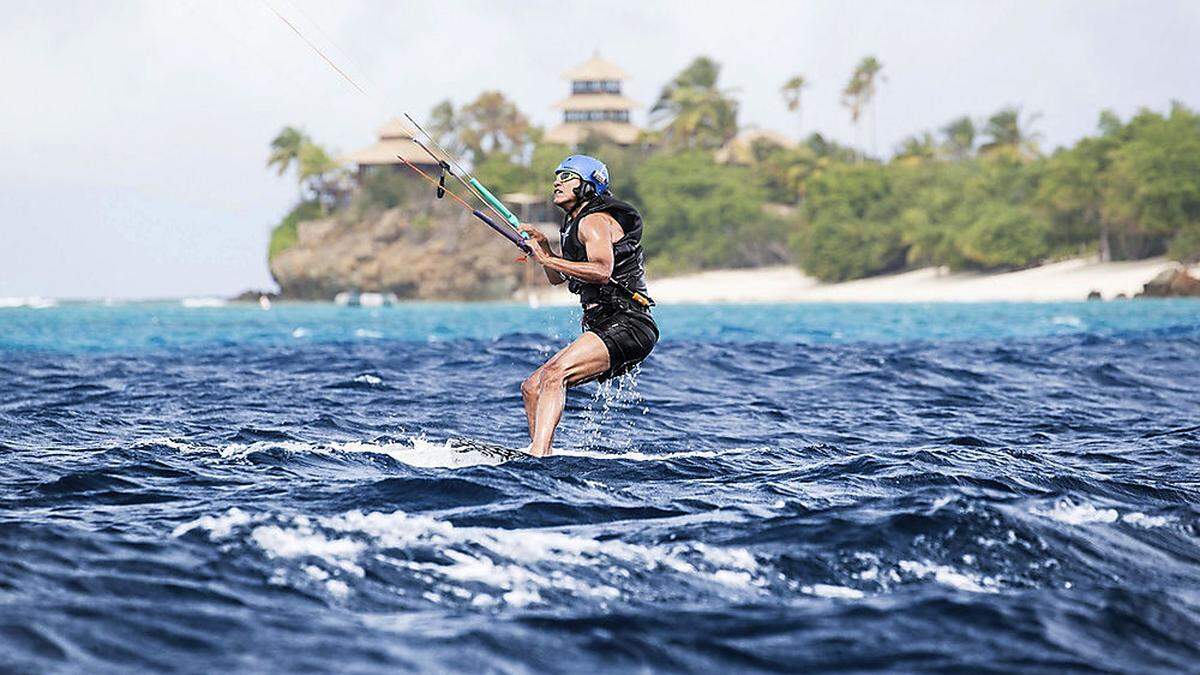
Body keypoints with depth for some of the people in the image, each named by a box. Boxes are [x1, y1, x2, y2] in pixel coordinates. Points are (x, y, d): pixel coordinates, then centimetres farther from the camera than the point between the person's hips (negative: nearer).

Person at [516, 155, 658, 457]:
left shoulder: (593, 221, -7)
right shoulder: (576, 225, 24)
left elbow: (603, 271, -24)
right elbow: (558, 278, 34)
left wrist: (548, 260, -21)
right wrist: (543, 245, 18)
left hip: (627, 326, -11)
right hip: (605, 327, 11)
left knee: (553, 374, -29)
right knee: (532, 387, 8)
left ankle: (538, 455, -41)